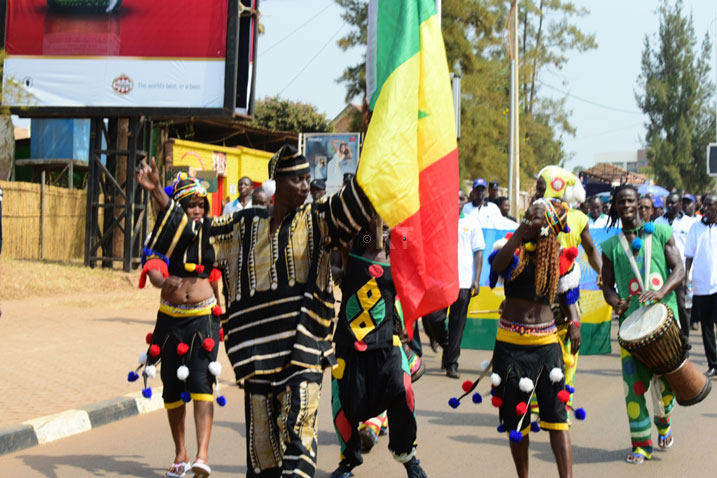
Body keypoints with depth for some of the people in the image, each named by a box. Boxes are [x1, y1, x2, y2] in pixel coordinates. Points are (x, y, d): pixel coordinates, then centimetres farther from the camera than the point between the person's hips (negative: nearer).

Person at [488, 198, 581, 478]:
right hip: (511, 341, 0)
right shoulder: (513, 247, -3)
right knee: (515, 416, 6)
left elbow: (566, 294, 16)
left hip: (546, 341, 1)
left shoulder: (559, 257, 3)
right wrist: (521, 232, -27)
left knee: (556, 414, -5)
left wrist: (574, 323, 2)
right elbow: (498, 266, -26)